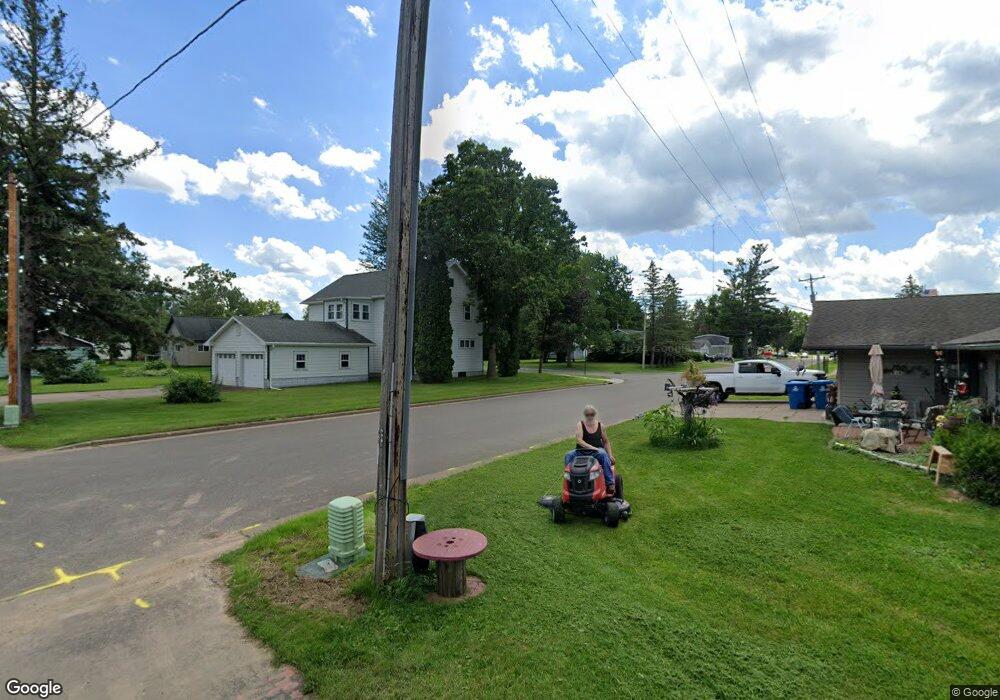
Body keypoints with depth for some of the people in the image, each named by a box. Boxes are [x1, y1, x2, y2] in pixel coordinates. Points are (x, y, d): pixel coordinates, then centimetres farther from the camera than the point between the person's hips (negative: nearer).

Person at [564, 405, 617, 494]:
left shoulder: (600, 426, 9)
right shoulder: (580, 425, 1)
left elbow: (606, 442, 18)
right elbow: (579, 441, -13)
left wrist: (610, 455, 7)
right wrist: (592, 448, -23)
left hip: (597, 450, 1)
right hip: (581, 451, 0)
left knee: (604, 455, -33)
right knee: (569, 455, -27)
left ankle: (610, 483, -32)